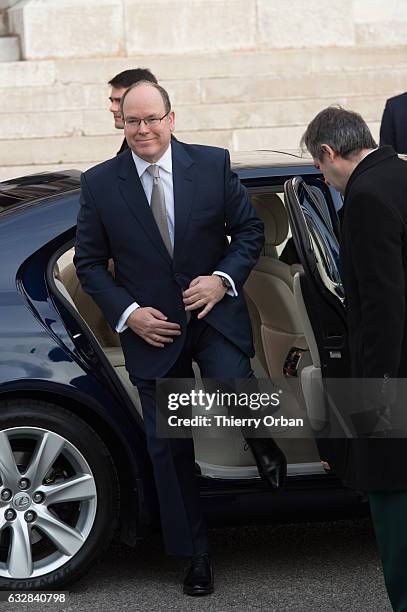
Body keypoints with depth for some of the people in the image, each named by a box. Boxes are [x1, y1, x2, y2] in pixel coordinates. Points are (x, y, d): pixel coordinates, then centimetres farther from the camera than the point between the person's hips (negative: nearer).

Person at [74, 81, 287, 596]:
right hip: (152, 328, 1)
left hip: (215, 315, -1)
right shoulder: (100, 184, -4)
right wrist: (128, 313, -11)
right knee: (169, 448, 7)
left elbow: (249, 231, 4)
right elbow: (89, 263, 2)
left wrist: (223, 278, -13)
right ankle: (195, 555, 23)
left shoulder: (213, 165, -3)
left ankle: (260, 437, 11)